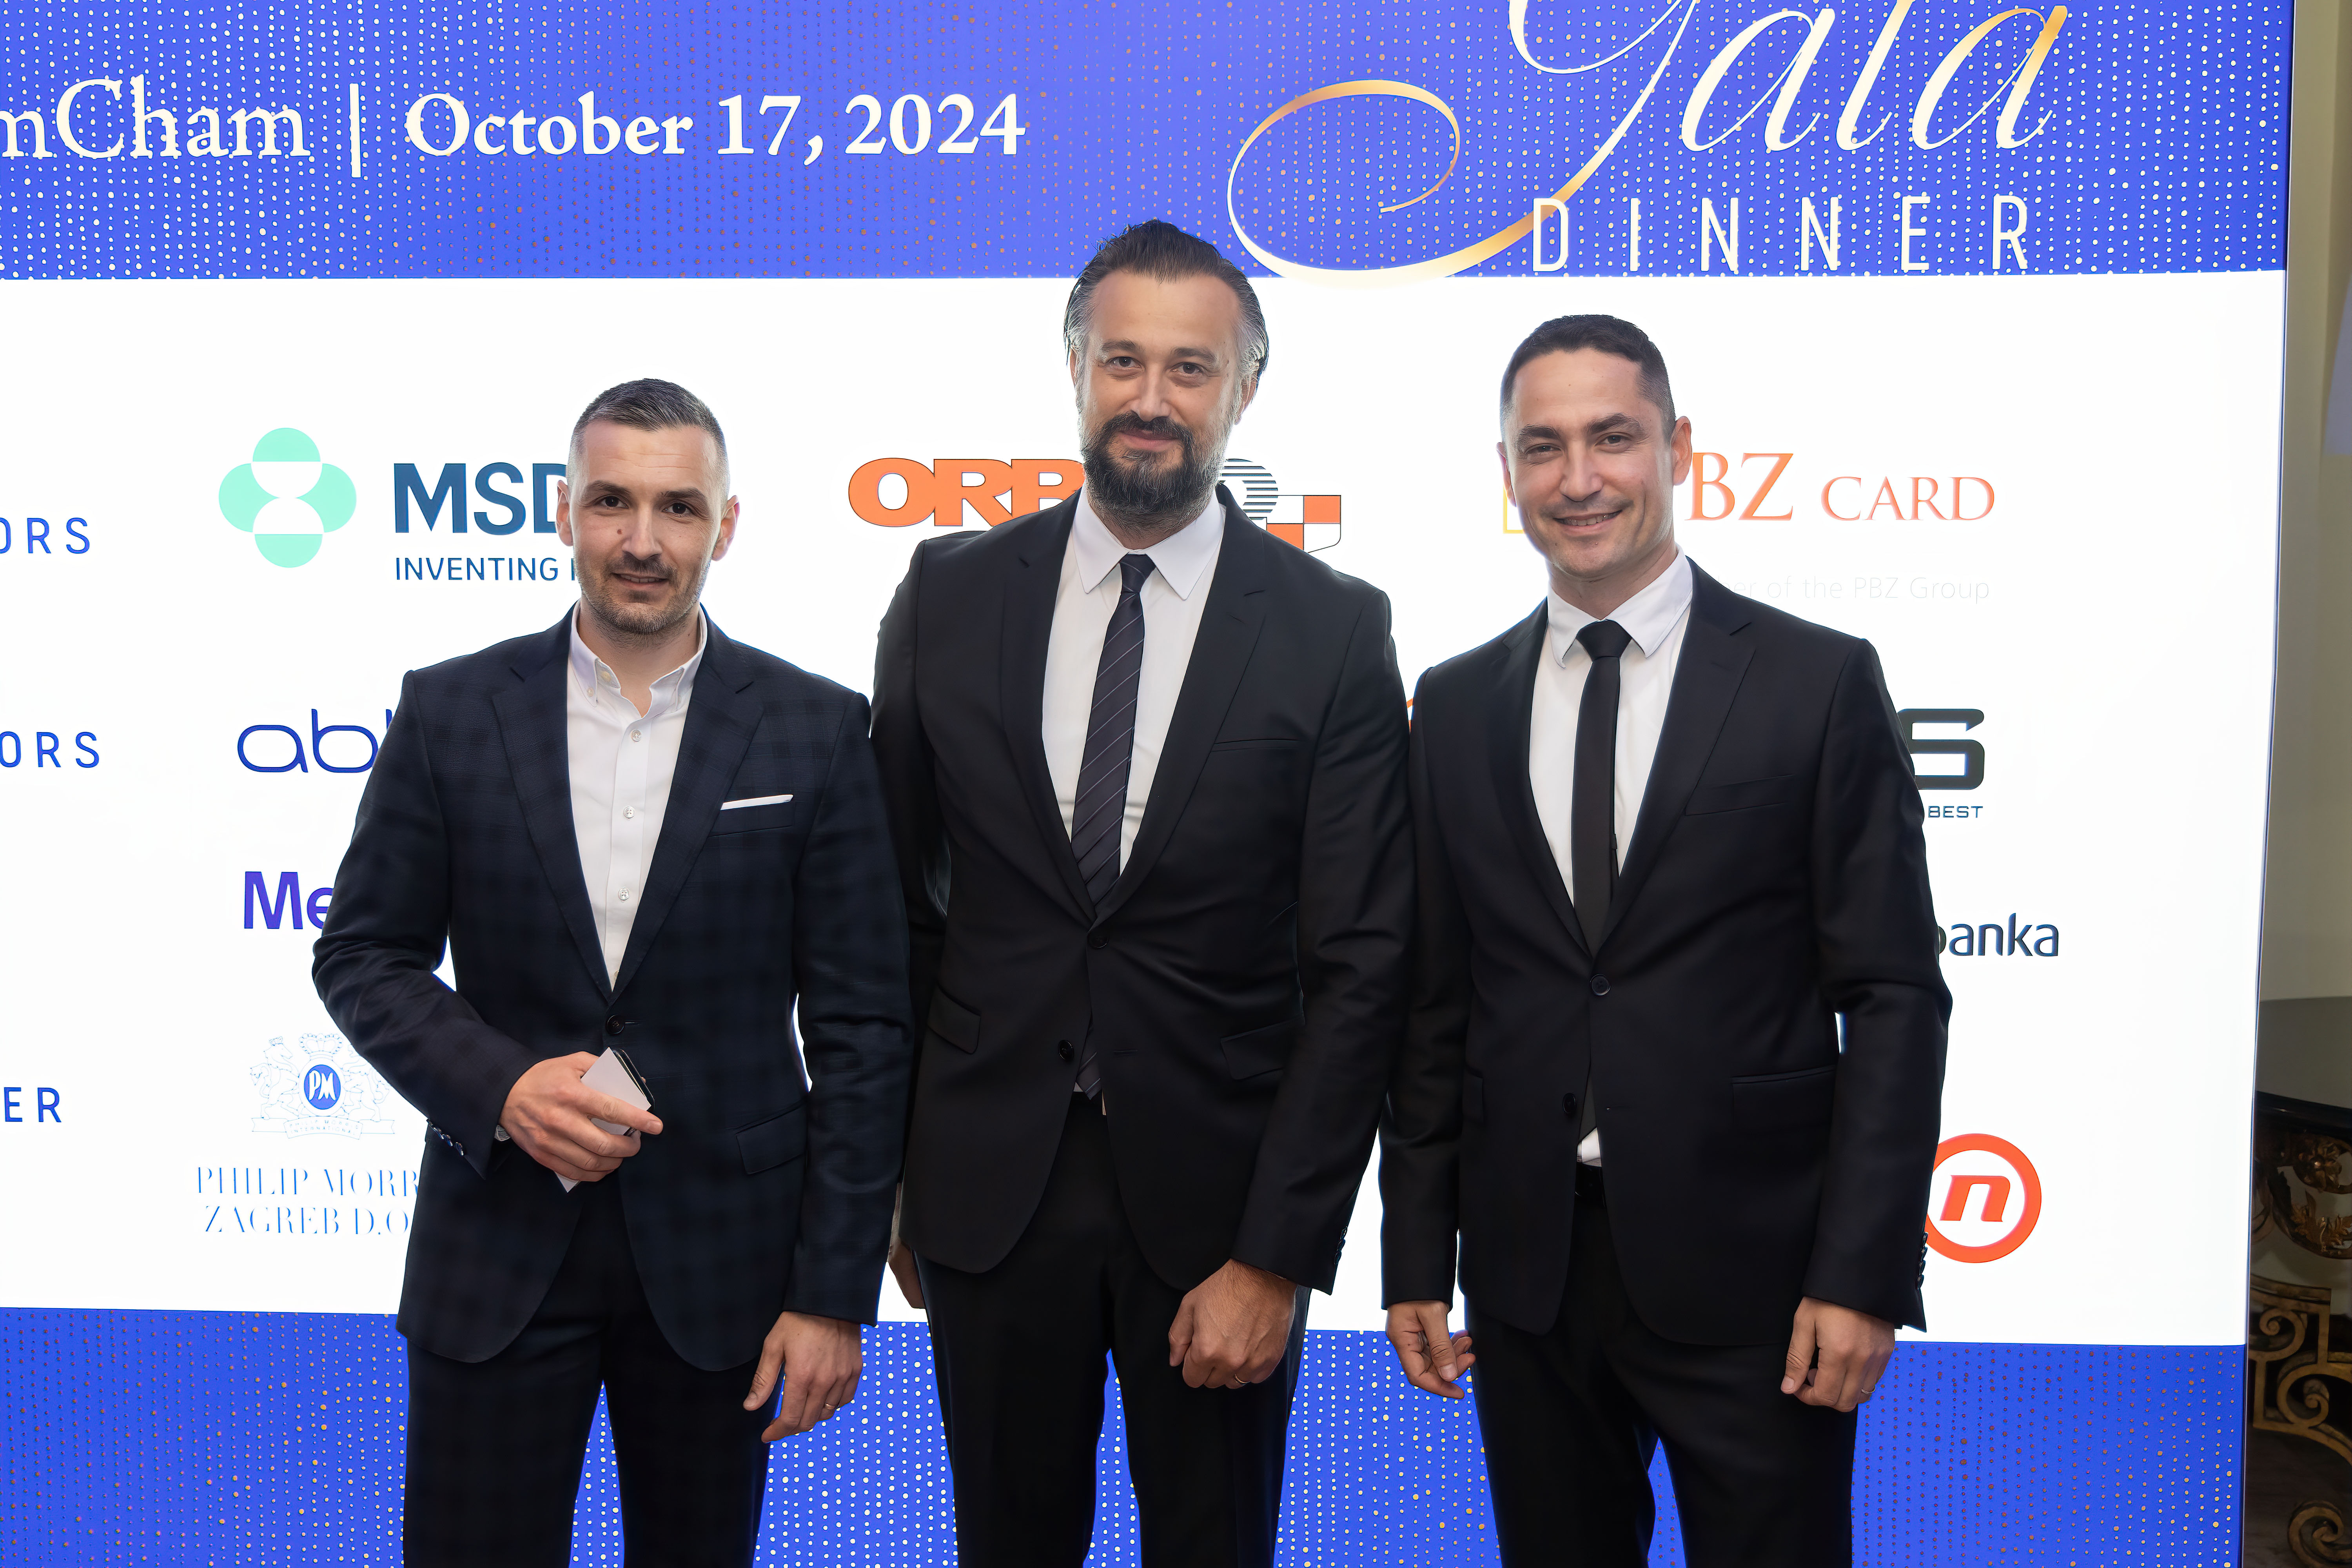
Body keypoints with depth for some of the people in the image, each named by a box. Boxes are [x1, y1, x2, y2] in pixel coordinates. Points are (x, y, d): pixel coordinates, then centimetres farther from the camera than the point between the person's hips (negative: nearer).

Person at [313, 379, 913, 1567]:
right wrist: (502, 1086, -15)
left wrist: (835, 1292, -6)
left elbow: (860, 1025, -4)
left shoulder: (815, 731, -4)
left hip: (719, 1245, 0)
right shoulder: (451, 710, -1)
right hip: (497, 1241, 1)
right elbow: (364, 956, 4)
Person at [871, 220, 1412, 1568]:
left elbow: (1362, 965, -8)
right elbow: (897, 896, 6)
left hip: (1216, 1197, -1)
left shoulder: (1334, 631, -6)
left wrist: (1276, 1258, -11)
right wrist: (892, 1168, 6)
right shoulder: (951, 594, 0)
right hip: (988, 1186, 2)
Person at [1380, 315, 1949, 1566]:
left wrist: (1863, 1274, -11)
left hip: (1750, 1271, -3)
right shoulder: (1457, 708, 6)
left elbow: (1892, 995, -5)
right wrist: (1416, 1258, 6)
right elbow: (1433, 1005, 8)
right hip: (1527, 1268, 3)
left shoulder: (1820, 683, -4)